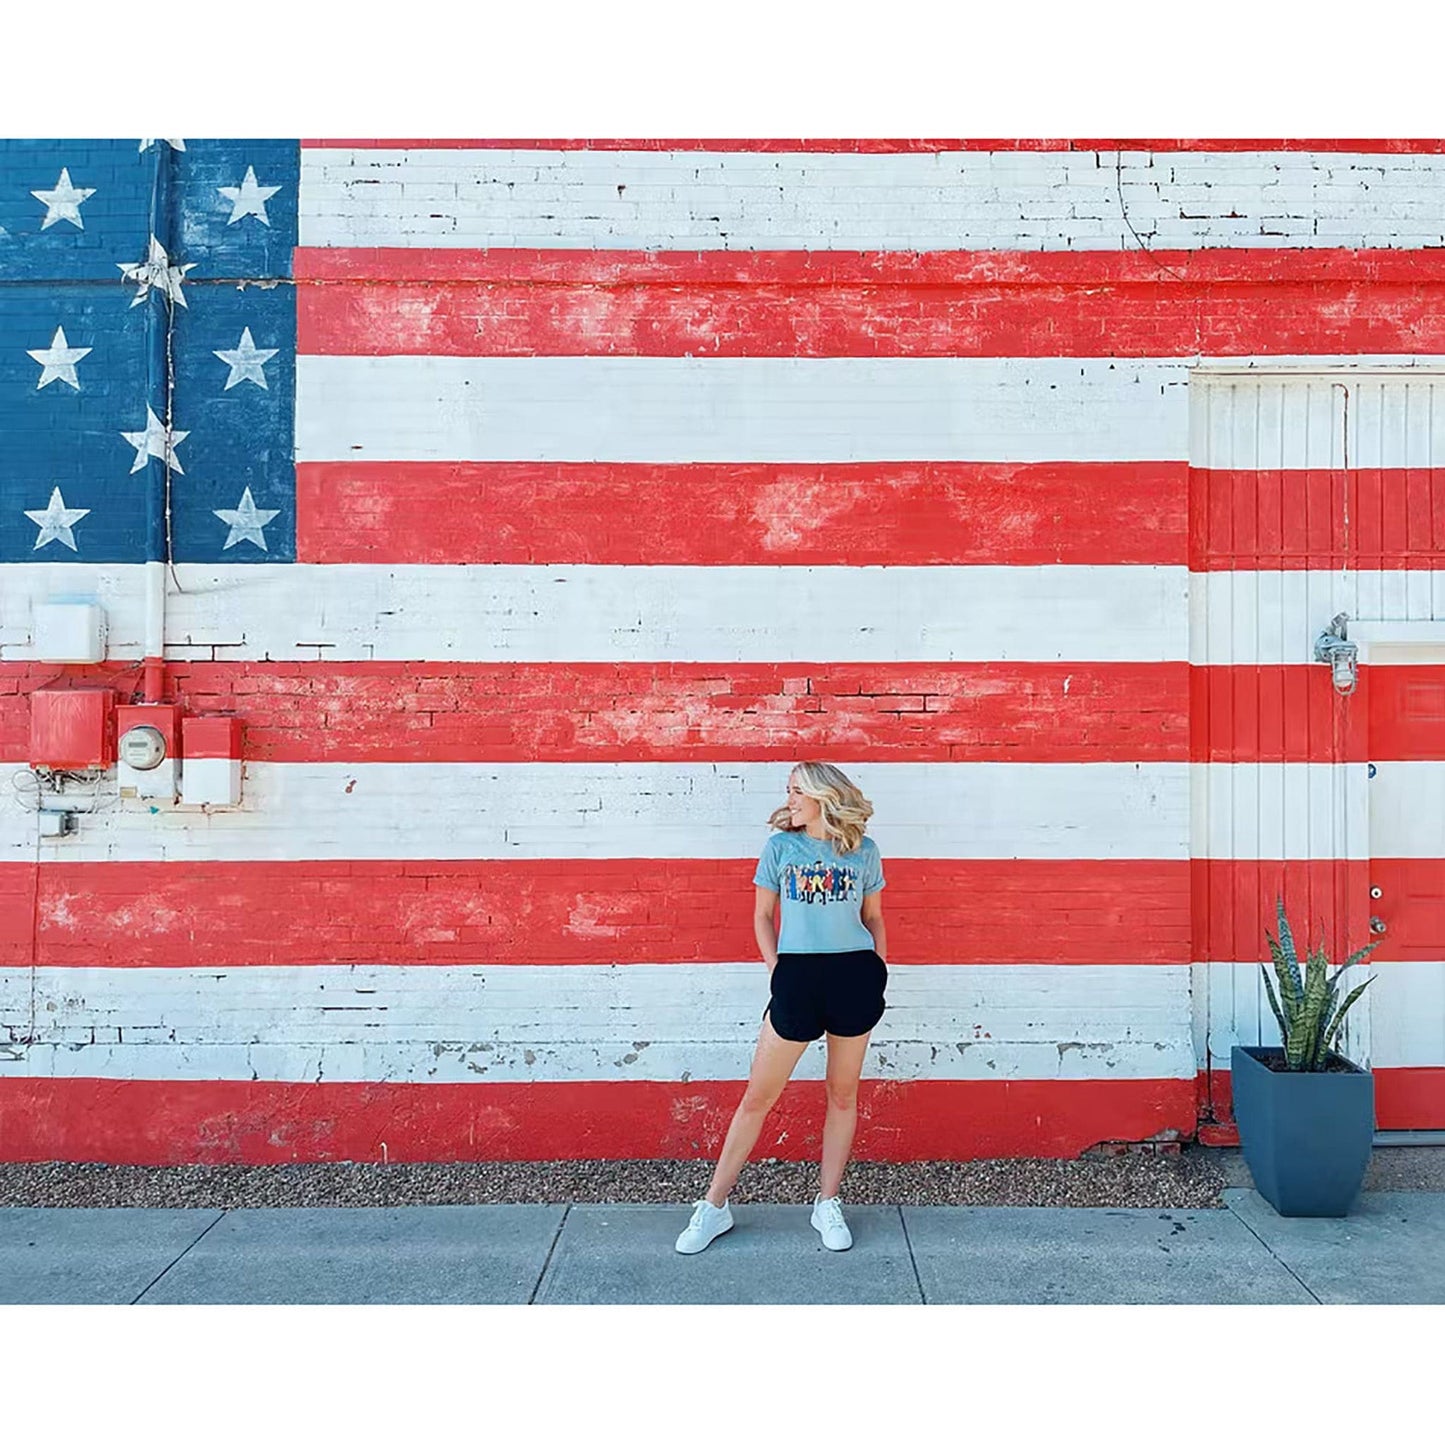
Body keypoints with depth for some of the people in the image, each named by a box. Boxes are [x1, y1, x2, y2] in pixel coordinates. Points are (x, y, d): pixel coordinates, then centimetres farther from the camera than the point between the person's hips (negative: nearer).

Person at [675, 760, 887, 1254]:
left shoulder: (864, 851, 5)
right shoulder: (780, 846, 4)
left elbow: (874, 919, 14)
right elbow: (763, 917, 8)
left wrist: (879, 972, 5)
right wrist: (776, 970, -1)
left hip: (855, 977, 1)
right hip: (796, 976, -1)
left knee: (843, 1095, 10)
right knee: (758, 1096, 2)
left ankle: (827, 1204, 25)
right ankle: (714, 1206, 12)